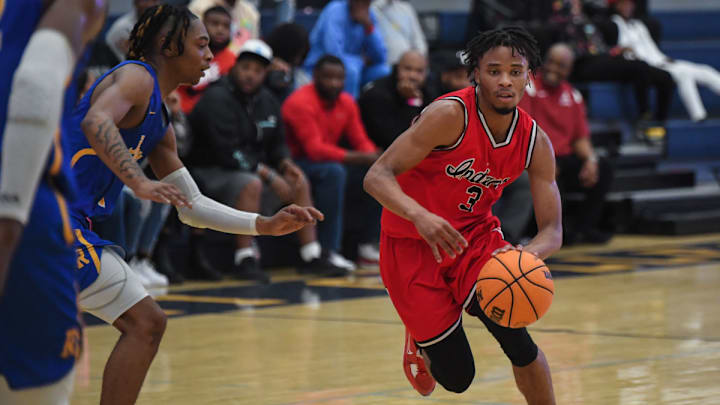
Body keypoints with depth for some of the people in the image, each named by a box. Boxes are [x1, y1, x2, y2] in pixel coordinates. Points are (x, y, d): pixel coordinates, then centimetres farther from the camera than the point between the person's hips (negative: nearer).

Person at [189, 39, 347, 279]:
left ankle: (311, 257, 4)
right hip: (210, 171, -9)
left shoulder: (267, 101, 8)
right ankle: (244, 259, -31)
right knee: (251, 184, -35)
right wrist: (270, 176, -23)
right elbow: (227, 152, -24)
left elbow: (277, 143, 17)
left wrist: (285, 164, -8)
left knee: (300, 182, 3)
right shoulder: (217, 99, -18)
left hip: (255, 170, 9)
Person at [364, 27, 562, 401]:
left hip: (475, 235, 4)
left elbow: (552, 230, -6)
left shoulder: (535, 142, -8)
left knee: (513, 334, -22)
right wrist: (420, 216, -47)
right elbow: (377, 177, -27)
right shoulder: (450, 115, -24)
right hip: (412, 244, -4)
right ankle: (420, 341, 34)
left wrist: (528, 254, -31)